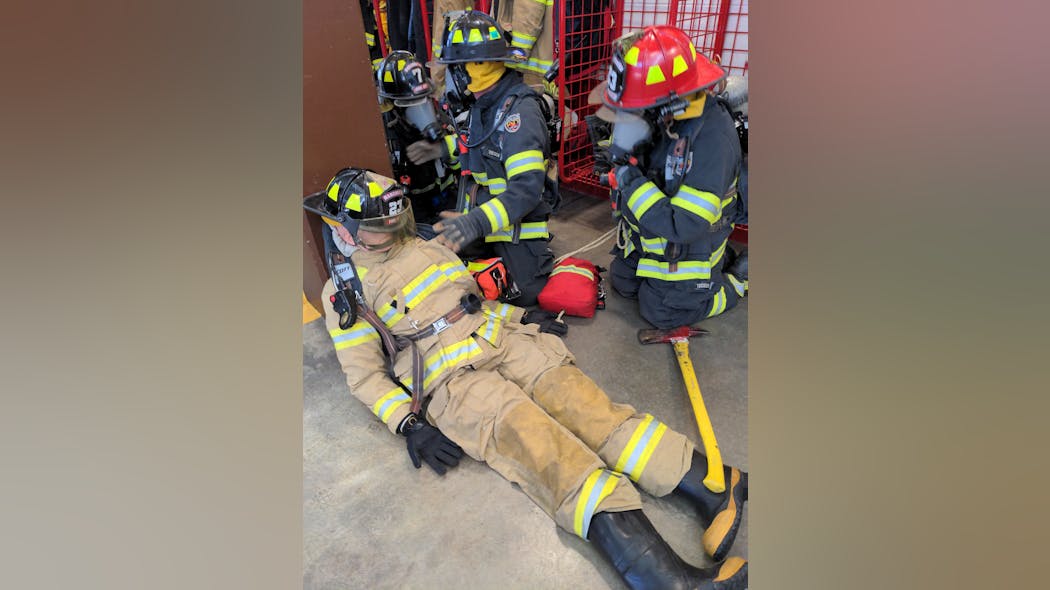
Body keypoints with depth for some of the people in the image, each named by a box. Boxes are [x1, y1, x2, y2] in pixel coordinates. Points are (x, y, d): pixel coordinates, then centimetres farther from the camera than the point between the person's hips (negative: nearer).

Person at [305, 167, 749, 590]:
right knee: (529, 436, -28)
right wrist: (409, 423, -9)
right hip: (448, 376, -5)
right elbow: (363, 373, 4)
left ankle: (715, 486, -25)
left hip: (498, 336, 5)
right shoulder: (344, 290, 9)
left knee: (568, 388, -19)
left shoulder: (423, 246, 21)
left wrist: (522, 317, 13)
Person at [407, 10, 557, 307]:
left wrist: (477, 222, -45)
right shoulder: (486, 104, 4)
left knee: (524, 298, 1)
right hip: (489, 225, 9)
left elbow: (526, 189, -35)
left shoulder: (519, 112, -27)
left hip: (518, 228, -9)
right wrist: (444, 148, 14)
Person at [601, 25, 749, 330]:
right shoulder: (662, 118, -14)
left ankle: (739, 279, 23)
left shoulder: (711, 141, -36)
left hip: (687, 246, -7)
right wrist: (623, 153, -19)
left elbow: (683, 227, -37)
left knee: (660, 312, 9)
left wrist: (629, 179, -33)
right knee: (622, 282, 24)